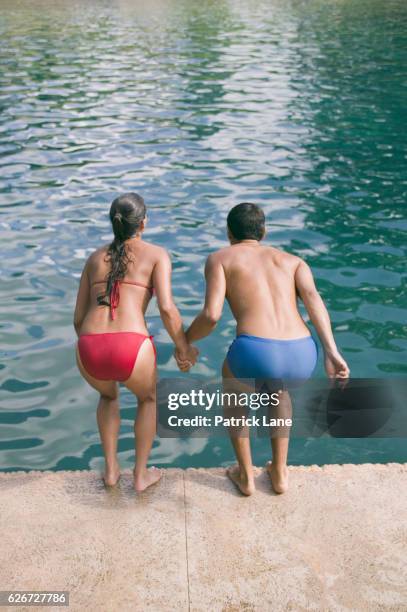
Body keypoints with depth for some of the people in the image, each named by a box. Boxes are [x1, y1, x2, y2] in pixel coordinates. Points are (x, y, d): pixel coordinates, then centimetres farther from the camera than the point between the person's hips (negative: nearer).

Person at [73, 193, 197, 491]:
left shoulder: (95, 258, 22)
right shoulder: (157, 254, 10)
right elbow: (167, 308, -4)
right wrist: (184, 347, 12)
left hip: (89, 352, 3)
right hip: (131, 349, -3)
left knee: (109, 395, 40)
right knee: (148, 397, 33)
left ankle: (111, 470, 40)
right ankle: (141, 474, 37)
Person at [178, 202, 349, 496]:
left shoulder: (219, 258, 18)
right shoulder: (293, 260, 27)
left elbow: (211, 315, 3)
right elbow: (313, 298, 5)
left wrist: (184, 341, 23)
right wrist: (332, 353, -5)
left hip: (255, 355, -3)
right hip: (301, 357, 3)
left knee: (231, 380, 37)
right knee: (277, 386, 43)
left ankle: (245, 475, 41)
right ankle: (279, 472, 44)